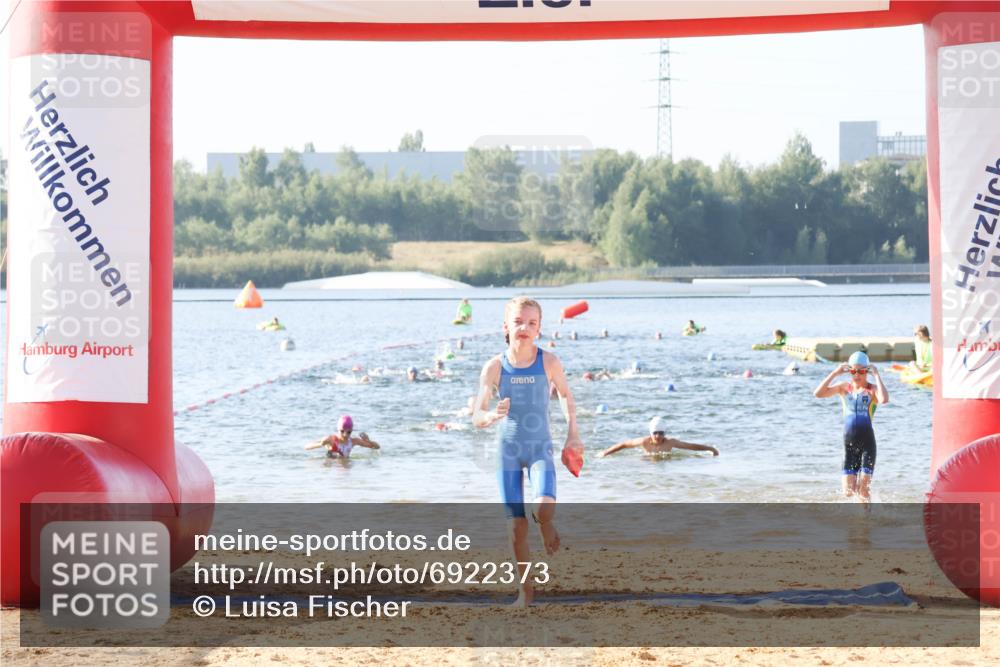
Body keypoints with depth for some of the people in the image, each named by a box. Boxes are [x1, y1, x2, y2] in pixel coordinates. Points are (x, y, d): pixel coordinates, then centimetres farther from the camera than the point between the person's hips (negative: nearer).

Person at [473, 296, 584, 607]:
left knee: (544, 508, -26)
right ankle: (526, 589, 18)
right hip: (508, 450, 1)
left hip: (540, 448, -1)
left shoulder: (548, 362, -9)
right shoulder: (494, 367, -10)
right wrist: (492, 415, -32)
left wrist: (573, 432, 10)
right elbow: (476, 418, -11)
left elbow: (565, 394, 12)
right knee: (516, 526, 1)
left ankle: (548, 528, 11)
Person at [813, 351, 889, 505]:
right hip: (849, 444, 3)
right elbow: (818, 393, -4)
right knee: (848, 492, 1)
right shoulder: (843, 388, 8)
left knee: (864, 489, -7)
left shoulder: (872, 390, -4)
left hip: (867, 443, -3)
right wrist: (834, 373, -8)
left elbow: (884, 400, -27)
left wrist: (876, 375, -19)